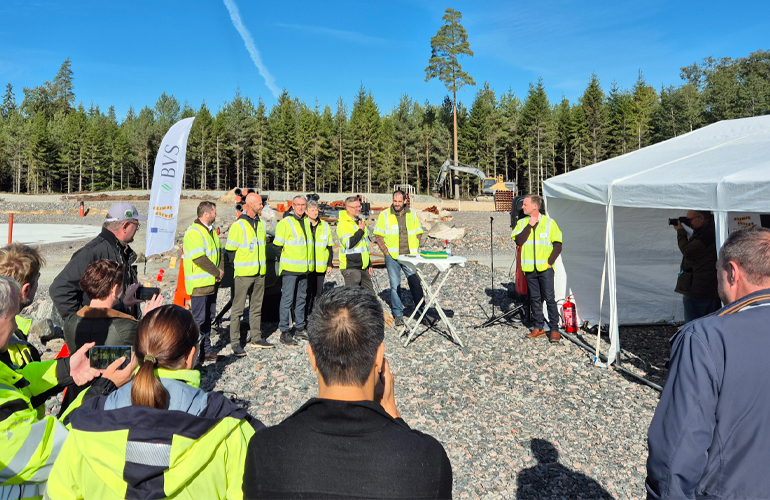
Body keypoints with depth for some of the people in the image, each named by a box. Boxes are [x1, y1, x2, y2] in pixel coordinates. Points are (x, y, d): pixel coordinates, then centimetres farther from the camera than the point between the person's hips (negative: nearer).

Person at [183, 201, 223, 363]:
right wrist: (217, 272, -15)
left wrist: (221, 269, 1)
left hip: (212, 283, 9)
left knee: (208, 317, 15)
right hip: (199, 284, -9)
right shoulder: (193, 232, -16)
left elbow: (218, 251, 17)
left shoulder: (211, 231, 14)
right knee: (198, 319, -3)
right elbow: (199, 258, -23)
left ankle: (207, 350, 25)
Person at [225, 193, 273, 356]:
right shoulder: (238, 225, -11)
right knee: (238, 309, -1)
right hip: (243, 274, -7)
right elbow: (229, 250, -8)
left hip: (259, 273, 7)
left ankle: (256, 337, 25)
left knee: (257, 307, 15)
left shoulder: (261, 223, 11)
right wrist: (238, 266, -4)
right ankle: (235, 342, 5)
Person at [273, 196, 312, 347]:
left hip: (304, 269, 7)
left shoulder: (306, 221, 14)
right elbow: (277, 245, -8)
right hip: (290, 269, -7)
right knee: (287, 299, -5)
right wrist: (280, 266, -10)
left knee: (301, 299, 13)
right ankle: (284, 332, 2)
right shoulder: (285, 222, -8)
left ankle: (300, 329, 23)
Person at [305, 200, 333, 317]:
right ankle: (306, 317, 9)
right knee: (308, 292, -1)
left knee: (318, 292, 8)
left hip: (321, 266, 3)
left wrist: (330, 264, 7)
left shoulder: (325, 226, 8)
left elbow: (330, 247, 12)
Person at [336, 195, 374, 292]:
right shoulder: (343, 224, -11)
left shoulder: (360, 221, 17)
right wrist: (361, 230, -14)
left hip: (363, 267, 8)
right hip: (350, 268, -8)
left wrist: (369, 265, 22)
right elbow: (349, 243, -25)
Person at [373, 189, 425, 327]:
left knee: (416, 283, 3)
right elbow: (378, 236, 0)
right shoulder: (384, 215, -1)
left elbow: (418, 233, 15)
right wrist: (386, 252, -7)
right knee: (395, 286, 3)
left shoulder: (411, 214, 8)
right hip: (392, 257, -2)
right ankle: (398, 315, 13)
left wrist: (416, 249, 3)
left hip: (410, 256, 2)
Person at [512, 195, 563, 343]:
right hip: (529, 268, 3)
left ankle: (554, 329, 4)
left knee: (549, 298, -4)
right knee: (534, 298, 10)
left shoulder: (549, 222, 0)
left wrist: (550, 262, -8)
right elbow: (518, 241, -8)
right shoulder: (521, 223, 7)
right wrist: (530, 226, -11)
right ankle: (538, 327, 20)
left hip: (545, 268, -3)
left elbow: (558, 245, 1)